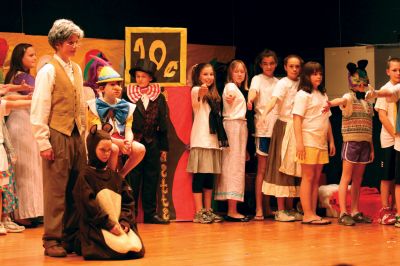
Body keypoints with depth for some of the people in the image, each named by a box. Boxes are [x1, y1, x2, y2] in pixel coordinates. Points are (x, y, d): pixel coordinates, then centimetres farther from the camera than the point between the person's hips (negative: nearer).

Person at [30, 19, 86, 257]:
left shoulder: (77, 70, 14)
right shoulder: (48, 71, -7)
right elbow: (39, 110, -10)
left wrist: (84, 134, 14)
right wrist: (44, 143, -13)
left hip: (76, 136, 6)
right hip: (57, 137, -6)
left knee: (75, 190, 7)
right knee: (56, 190, -2)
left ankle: (71, 238, 15)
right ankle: (52, 241, 5)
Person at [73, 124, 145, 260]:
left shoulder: (115, 176, 17)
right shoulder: (85, 175, -2)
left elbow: (128, 201, 12)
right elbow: (88, 205, -11)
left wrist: (125, 222, -6)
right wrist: (109, 224, -15)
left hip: (119, 224, 6)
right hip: (96, 227, -6)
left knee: (136, 246, -20)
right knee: (121, 247, -29)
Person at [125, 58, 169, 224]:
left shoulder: (159, 97, 7)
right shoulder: (128, 94, 0)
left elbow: (162, 124, 10)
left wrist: (163, 147, 9)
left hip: (152, 142, 3)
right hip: (133, 142, -3)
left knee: (151, 179, 6)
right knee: (132, 179, 0)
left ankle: (150, 214, 13)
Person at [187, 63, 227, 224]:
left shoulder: (213, 94, 19)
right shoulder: (196, 90, -4)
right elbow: (195, 103, -28)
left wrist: (221, 138, 12)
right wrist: (200, 93, -50)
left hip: (213, 140, 7)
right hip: (200, 140, -7)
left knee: (210, 177, 9)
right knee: (199, 176, -8)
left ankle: (208, 210, 14)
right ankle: (199, 212, -8)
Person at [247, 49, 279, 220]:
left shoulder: (277, 82, 16)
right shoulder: (258, 79, 0)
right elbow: (253, 91, -22)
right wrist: (250, 99, -45)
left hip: (276, 127, 5)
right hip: (263, 128, -5)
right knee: (262, 169, -7)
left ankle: (267, 207, 14)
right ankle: (258, 209, -6)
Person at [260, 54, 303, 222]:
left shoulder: (301, 84, 10)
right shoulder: (283, 83, -8)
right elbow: (274, 99, -26)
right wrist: (264, 114, -42)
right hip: (284, 126, -6)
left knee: (293, 168, 9)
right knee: (281, 166, -4)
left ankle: (290, 208, 16)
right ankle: (280, 210, -1)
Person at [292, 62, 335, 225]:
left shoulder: (323, 95, 19)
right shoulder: (303, 95, -5)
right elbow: (297, 119, -12)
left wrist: (331, 141, 16)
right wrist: (299, 142, -19)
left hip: (321, 143, 7)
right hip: (308, 142, -7)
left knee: (316, 179, 7)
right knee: (308, 178, -5)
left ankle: (313, 213, 9)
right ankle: (307, 215, -5)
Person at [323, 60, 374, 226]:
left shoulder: (368, 102, 14)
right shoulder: (349, 97, -5)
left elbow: (368, 127, 17)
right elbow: (342, 100, -30)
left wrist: (371, 147, 14)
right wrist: (330, 103, -53)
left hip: (365, 143, 6)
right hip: (351, 141, -6)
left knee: (358, 179, 9)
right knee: (346, 177, -5)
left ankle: (355, 212, 15)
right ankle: (343, 213, -6)